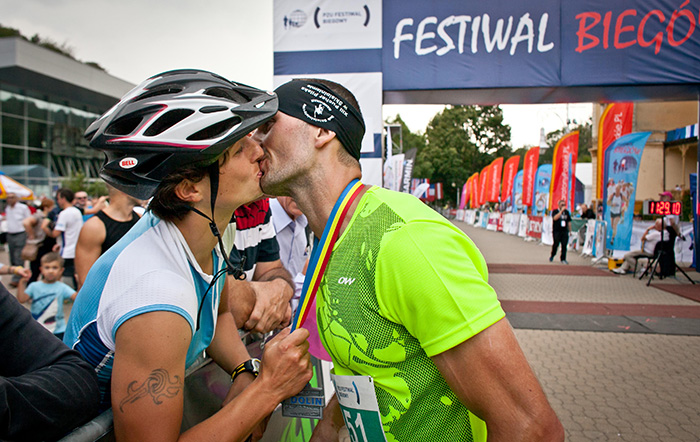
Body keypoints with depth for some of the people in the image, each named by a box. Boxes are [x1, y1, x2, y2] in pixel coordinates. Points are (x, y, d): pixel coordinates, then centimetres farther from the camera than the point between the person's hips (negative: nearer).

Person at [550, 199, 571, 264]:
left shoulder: (567, 212, 14)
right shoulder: (555, 211, 0)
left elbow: (569, 222, 18)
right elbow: (555, 218, -20)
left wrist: (570, 230, 16)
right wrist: (561, 211, -18)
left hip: (564, 231, 4)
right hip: (556, 231, -4)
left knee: (564, 245, -4)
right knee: (556, 244, -2)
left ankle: (563, 259, 3)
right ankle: (552, 255, 23)